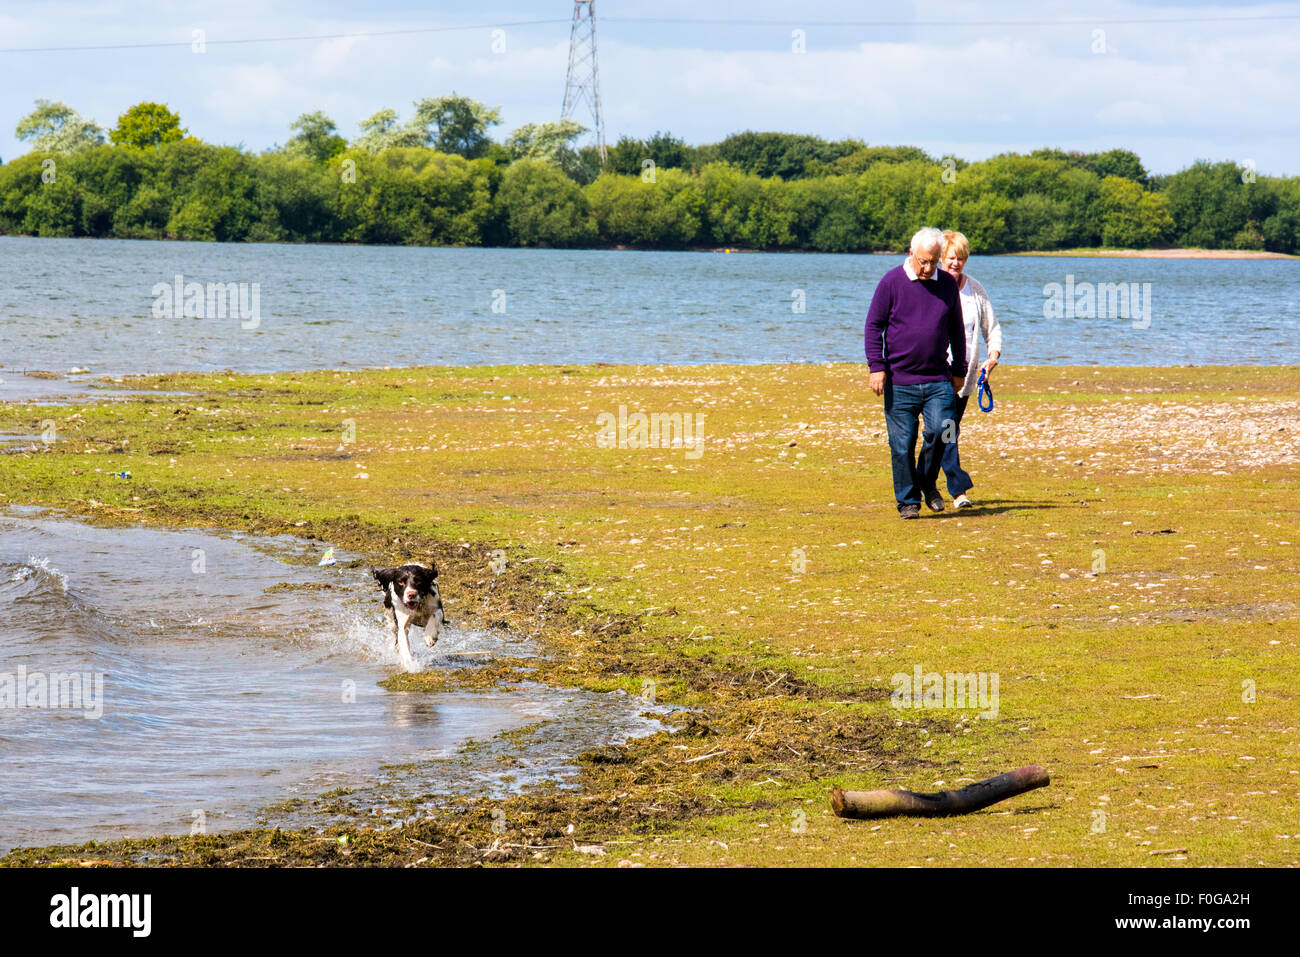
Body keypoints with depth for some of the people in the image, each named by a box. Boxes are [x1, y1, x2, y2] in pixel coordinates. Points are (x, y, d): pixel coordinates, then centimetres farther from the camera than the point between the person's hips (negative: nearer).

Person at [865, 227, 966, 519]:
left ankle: (927, 483, 12)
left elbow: (956, 329, 19)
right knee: (902, 444, -1)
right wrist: (876, 367, -9)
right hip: (900, 381, -2)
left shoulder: (948, 284, 8)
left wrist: (959, 370, 18)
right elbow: (873, 326, 0)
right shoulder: (891, 282, -2)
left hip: (938, 380, 2)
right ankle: (907, 500, 12)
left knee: (940, 431, -12)